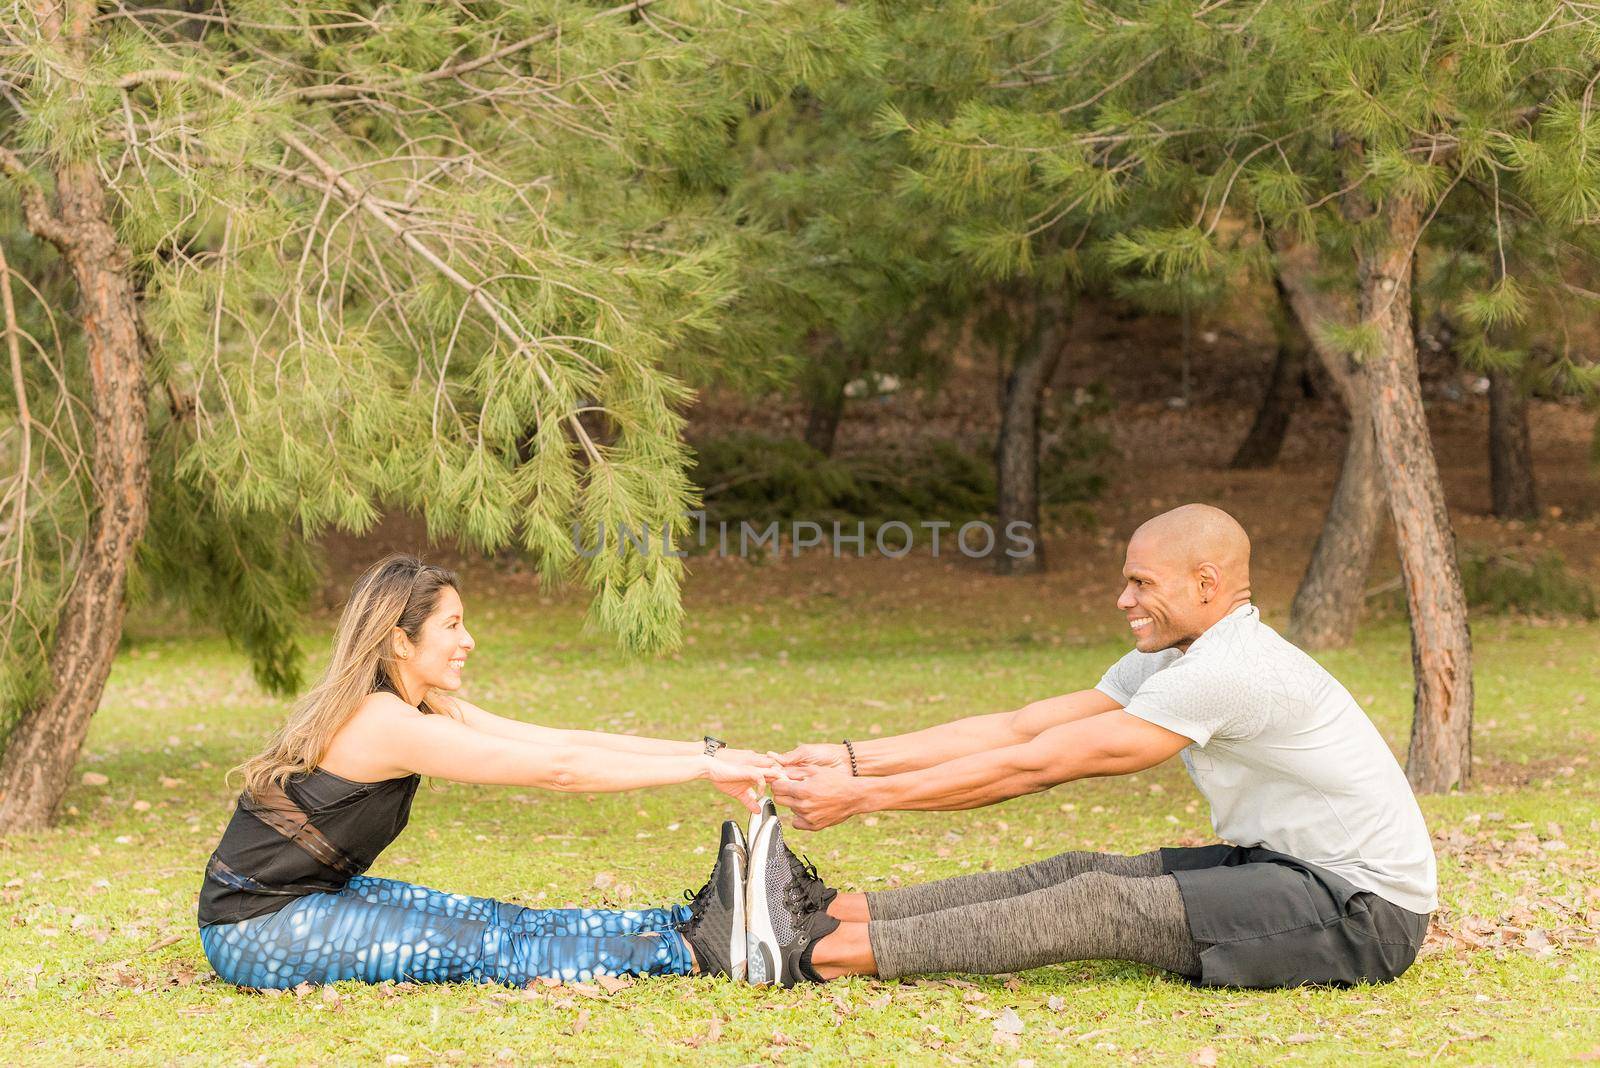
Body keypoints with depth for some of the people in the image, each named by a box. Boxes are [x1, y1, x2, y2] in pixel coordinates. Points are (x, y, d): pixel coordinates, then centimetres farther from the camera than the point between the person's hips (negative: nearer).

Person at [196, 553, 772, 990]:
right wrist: (703, 766, -21)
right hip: (256, 929, -9)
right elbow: (556, 769, -24)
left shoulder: (427, 707, 5)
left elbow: (562, 740, 1)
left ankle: (693, 920, -6)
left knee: (499, 922, -1)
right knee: (485, 946, -12)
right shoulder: (388, 723, -23)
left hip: (312, 896, 9)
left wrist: (705, 751, -5)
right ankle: (695, 948, -14)